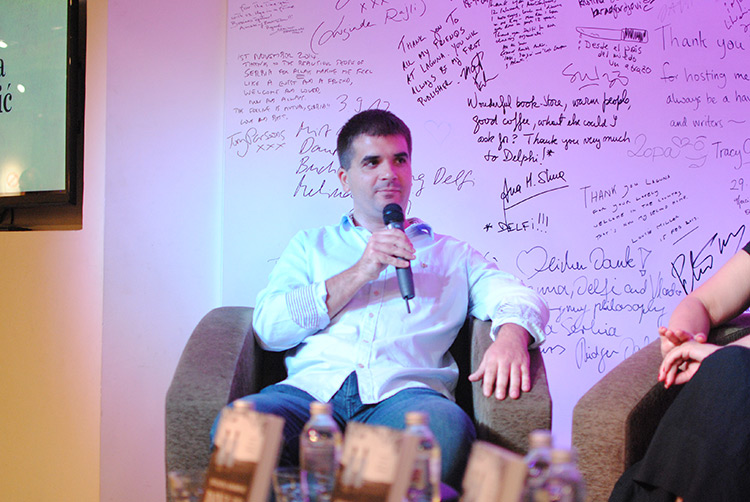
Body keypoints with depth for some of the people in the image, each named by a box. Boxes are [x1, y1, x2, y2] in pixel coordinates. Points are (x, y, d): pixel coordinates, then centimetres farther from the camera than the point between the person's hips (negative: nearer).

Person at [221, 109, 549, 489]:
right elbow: (268, 328, 12)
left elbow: (519, 296, 12)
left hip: (406, 390, -1)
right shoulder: (311, 245, 28)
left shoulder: (452, 254, 29)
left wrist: (511, 335, -14)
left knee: (447, 431, -39)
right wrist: (359, 274, 3)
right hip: (314, 387, 1)